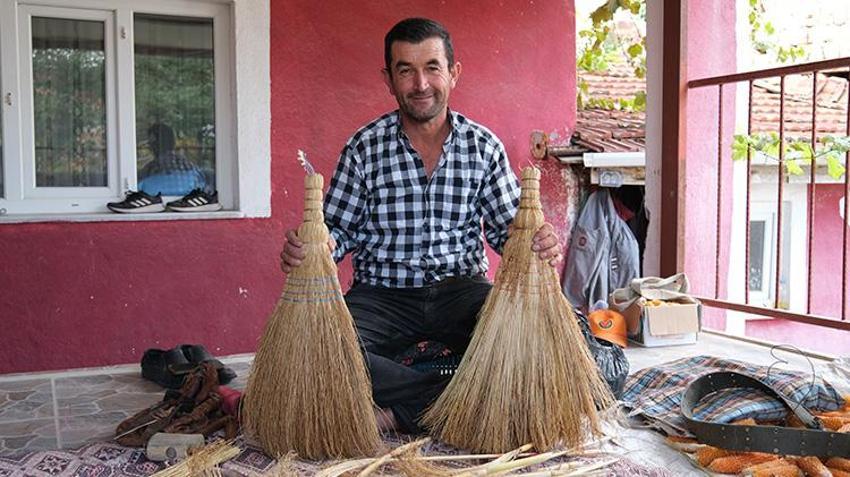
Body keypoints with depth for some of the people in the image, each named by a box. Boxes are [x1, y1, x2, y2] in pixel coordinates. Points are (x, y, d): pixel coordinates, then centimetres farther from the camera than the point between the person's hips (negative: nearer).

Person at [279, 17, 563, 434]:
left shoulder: (483, 146, 4)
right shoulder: (364, 148, 2)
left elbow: (509, 228, 4)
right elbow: (337, 228, 4)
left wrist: (540, 246, -19)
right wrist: (307, 250, -19)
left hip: (461, 289, 1)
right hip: (381, 294, 0)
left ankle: (400, 411, -20)